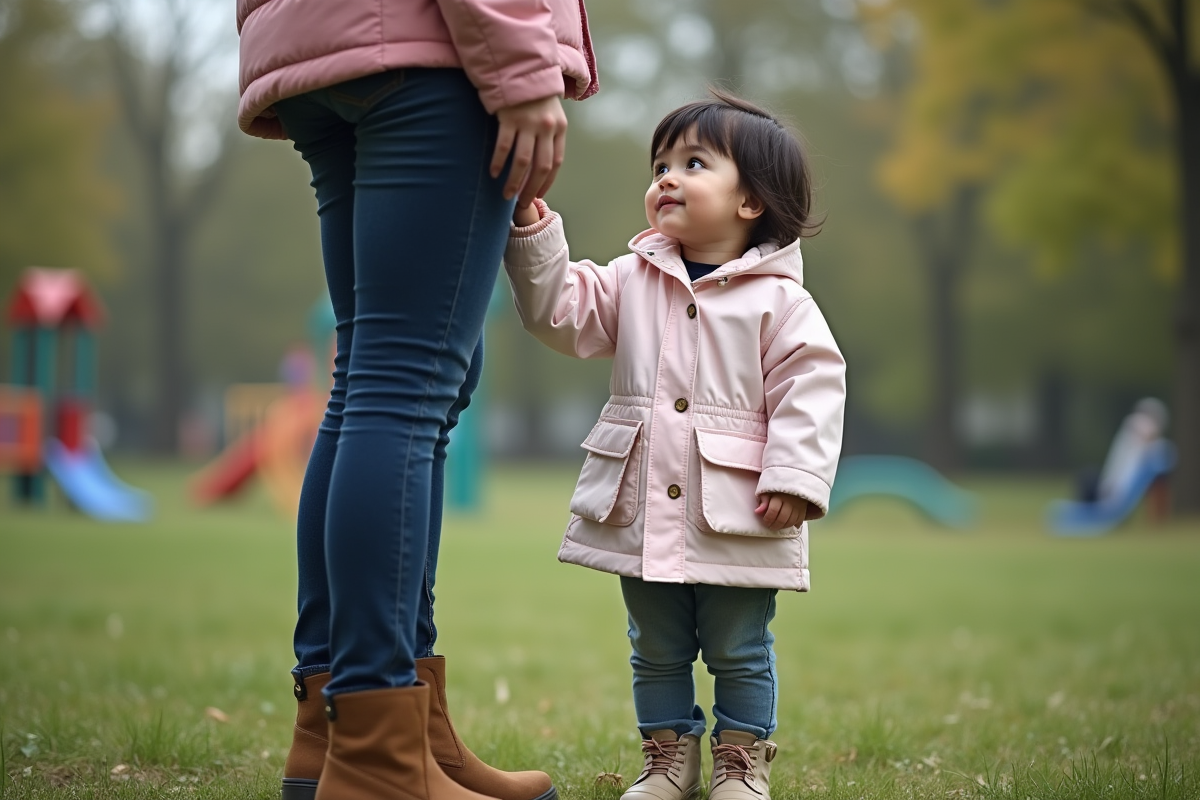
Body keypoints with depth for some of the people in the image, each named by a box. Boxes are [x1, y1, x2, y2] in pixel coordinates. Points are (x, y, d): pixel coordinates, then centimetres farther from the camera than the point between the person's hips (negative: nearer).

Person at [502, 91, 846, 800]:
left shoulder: (780, 301, -6)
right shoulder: (633, 281, 7)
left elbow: (810, 389, -10)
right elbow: (562, 309, 1)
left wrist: (794, 478, -18)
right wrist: (531, 228, -11)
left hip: (736, 516, -4)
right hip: (643, 508, 4)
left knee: (740, 654, 7)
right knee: (657, 651, 15)